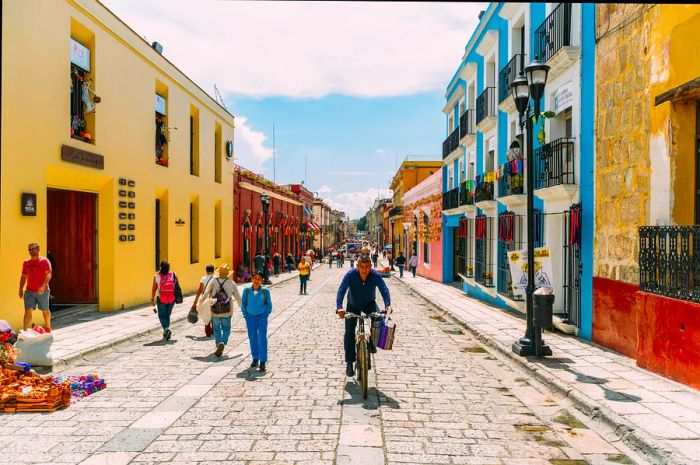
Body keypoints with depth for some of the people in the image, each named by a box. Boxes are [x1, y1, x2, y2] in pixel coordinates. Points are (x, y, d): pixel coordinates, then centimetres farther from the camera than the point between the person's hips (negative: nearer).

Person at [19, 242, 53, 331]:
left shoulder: (44, 261, -5)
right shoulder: (26, 262, 11)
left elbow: (49, 275, -14)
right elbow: (23, 276, 18)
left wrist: (43, 285, -26)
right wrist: (21, 289, 11)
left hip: (42, 291, -3)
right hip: (29, 291, 4)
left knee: (45, 310, 11)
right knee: (28, 311, -6)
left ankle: (48, 328, 30)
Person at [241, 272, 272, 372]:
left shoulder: (265, 291, -4)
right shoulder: (246, 291, -1)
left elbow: (269, 305, 3)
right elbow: (243, 304, 7)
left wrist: (266, 315, -2)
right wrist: (245, 315, 2)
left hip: (262, 317, -2)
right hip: (250, 317, 2)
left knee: (262, 339, -5)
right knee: (252, 338, 10)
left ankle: (263, 362, -1)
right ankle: (255, 358, 25)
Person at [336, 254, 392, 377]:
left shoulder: (375, 275, -24)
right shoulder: (351, 275, -27)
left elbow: (384, 289, -31)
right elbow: (341, 290, -34)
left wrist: (388, 305, -48)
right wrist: (339, 307, -48)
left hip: (369, 303, 0)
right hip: (353, 305, 0)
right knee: (349, 332, -7)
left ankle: (371, 343, -1)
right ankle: (349, 363, 4)